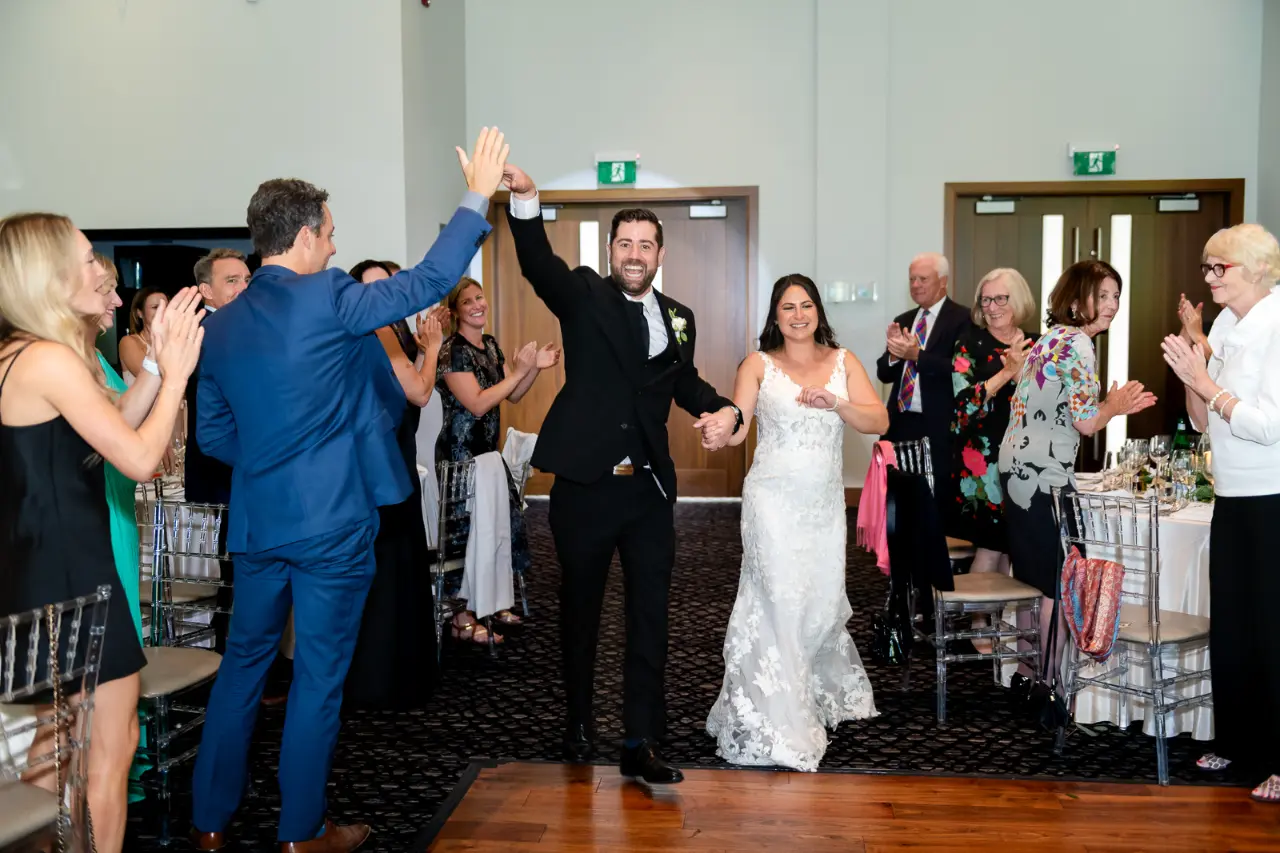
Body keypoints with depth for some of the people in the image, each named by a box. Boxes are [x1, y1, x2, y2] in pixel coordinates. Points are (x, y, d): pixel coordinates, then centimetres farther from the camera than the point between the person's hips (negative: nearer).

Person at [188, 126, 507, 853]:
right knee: (319, 677, 7)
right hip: (332, 522, -6)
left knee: (244, 662, 19)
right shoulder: (328, 298, -15)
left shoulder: (221, 324, 5)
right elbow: (430, 281, -11)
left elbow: (213, 433, 10)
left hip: (256, 521, 6)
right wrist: (479, 195, -3)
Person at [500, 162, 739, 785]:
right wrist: (525, 200, -39)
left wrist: (722, 408, 1)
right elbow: (538, 263, -21)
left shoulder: (677, 317, 9)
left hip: (649, 488, 3)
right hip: (584, 487, -3)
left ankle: (641, 742, 14)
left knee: (650, 616, 4)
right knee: (580, 609, 14)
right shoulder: (583, 295, -2)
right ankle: (579, 719, 34)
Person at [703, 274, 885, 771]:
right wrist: (718, 433, -33)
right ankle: (775, 729, 1)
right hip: (774, 500, -3)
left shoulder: (843, 362, 8)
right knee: (779, 602, -8)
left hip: (825, 503, 3)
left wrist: (835, 404, -18)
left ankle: (824, 693, 39)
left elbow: (879, 421, -1)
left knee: (823, 600, 10)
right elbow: (737, 424, -11)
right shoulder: (759, 364, 1)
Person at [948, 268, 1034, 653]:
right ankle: (978, 625, 9)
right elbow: (964, 401, -14)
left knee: (1011, 542, 9)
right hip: (982, 458, -5)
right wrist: (1008, 372, -19)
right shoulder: (970, 343, -3)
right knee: (992, 540, -5)